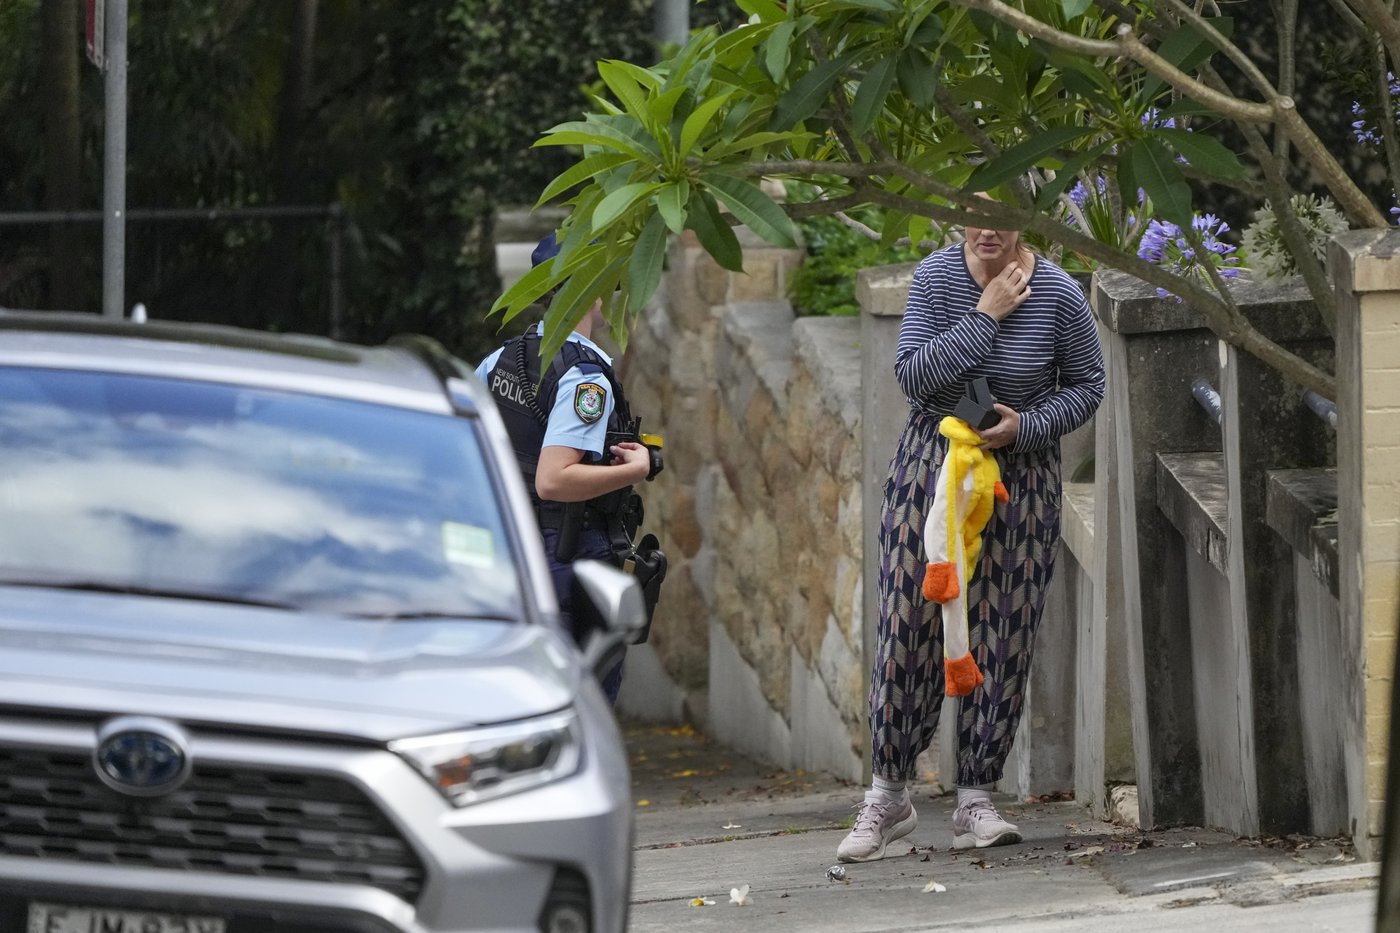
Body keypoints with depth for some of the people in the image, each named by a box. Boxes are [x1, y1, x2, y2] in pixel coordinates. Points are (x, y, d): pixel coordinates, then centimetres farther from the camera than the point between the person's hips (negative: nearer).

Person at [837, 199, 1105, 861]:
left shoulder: (1057, 295, -9)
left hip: (1020, 471, 0)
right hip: (933, 464, 0)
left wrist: (1025, 426, -14)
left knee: (1001, 637, 0)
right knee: (908, 625, -2)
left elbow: (1086, 385, 2)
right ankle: (887, 795, 8)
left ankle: (975, 804, 7)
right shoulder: (936, 277, -8)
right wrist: (983, 318, -20)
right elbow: (912, 376, -15)